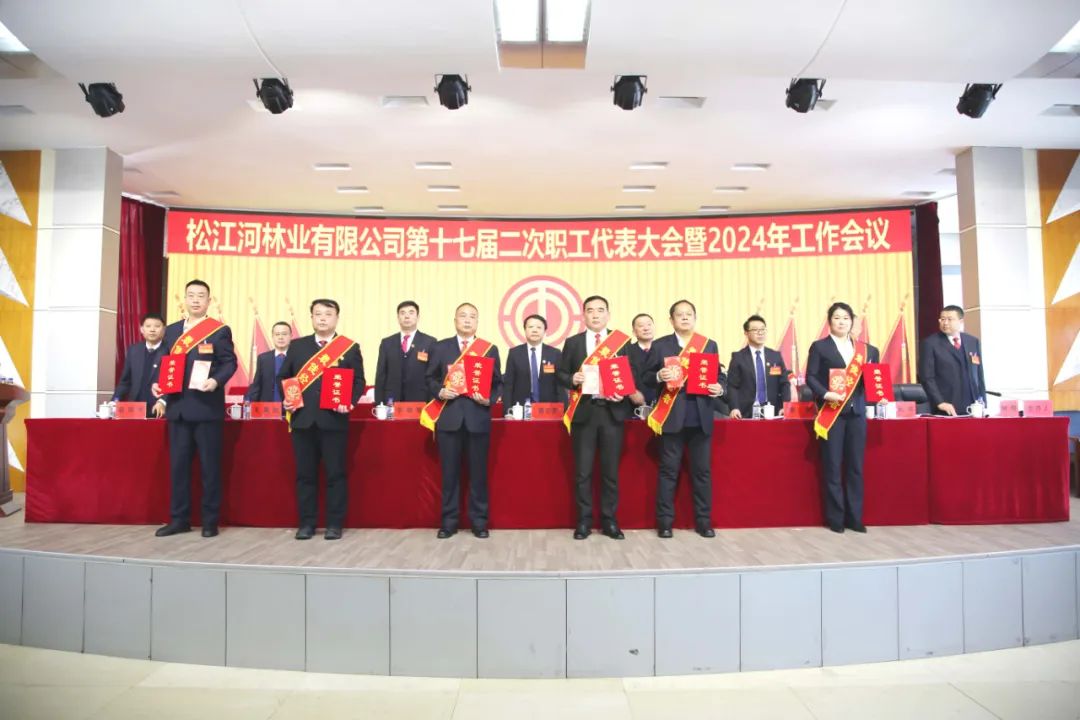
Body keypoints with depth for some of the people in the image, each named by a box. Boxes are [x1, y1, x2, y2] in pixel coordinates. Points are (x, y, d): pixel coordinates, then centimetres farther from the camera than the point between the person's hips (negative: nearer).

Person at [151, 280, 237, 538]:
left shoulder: (220, 330, 0)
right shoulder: (171, 330, 15)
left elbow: (229, 363, -5)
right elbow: (165, 363, 18)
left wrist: (216, 381, -23)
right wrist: (158, 384, 0)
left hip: (207, 407, -5)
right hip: (178, 407, 5)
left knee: (210, 466, 1)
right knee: (178, 465, 9)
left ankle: (210, 521, 10)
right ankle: (179, 519, 19)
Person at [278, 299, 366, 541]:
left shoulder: (350, 347, 6)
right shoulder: (297, 346, 13)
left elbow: (359, 381, 2)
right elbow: (283, 377, 14)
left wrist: (349, 402, -14)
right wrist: (286, 399, -3)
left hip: (334, 419, -2)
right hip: (302, 419, 3)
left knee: (335, 473, 1)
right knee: (305, 473, 8)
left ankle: (334, 524, 11)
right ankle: (306, 523, 17)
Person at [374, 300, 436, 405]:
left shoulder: (430, 342, 5)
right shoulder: (387, 343, 13)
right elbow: (381, 375, 10)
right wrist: (379, 403, 1)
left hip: (420, 401, -2)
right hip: (392, 401, 2)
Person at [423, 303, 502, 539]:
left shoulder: (490, 349, 8)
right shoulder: (440, 347, 9)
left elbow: (498, 383, 8)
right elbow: (430, 378, 10)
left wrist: (489, 399, -10)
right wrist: (440, 392, -9)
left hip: (478, 417, 0)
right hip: (448, 416, 0)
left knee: (478, 471, 4)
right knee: (449, 471, 4)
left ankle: (479, 521, 14)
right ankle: (448, 521, 14)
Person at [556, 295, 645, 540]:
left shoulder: (623, 341, 7)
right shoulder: (572, 343, 7)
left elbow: (634, 372, 3)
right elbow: (560, 373, 5)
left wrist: (634, 393, -15)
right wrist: (572, 379, -15)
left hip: (613, 411, 0)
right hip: (584, 411, 0)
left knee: (610, 470, 7)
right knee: (583, 471, 4)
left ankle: (609, 521, 19)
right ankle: (584, 521, 16)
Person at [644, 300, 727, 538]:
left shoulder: (710, 345, 12)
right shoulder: (660, 345, 6)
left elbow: (719, 375, 12)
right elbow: (647, 377, 2)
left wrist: (720, 388, -10)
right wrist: (659, 376, -19)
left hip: (701, 417, 2)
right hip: (672, 416, -2)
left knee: (702, 470, 7)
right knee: (668, 470, 2)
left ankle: (703, 521, 18)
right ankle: (665, 521, 10)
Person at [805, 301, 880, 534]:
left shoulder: (865, 349, 15)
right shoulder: (819, 347, 3)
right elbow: (811, 377, -5)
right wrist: (825, 394, -19)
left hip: (856, 412, 4)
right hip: (831, 412, -4)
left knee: (855, 466, 6)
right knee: (832, 467, -1)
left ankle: (854, 518, 14)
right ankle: (835, 518, 7)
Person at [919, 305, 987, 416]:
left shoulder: (973, 341, 12)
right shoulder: (930, 343, -2)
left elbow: (979, 375, 15)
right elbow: (926, 377, -7)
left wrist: (982, 404, 10)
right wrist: (939, 403, -15)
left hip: (972, 408, 4)